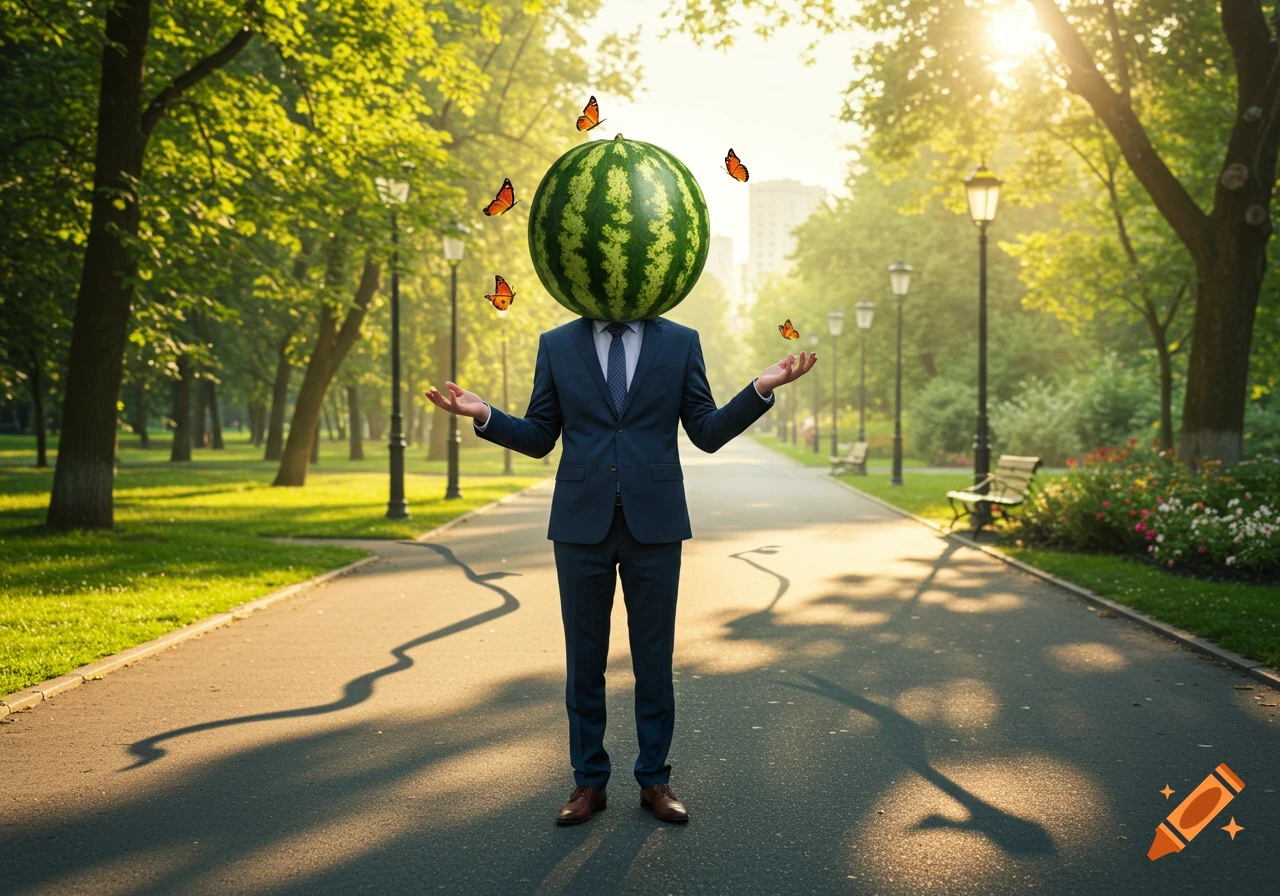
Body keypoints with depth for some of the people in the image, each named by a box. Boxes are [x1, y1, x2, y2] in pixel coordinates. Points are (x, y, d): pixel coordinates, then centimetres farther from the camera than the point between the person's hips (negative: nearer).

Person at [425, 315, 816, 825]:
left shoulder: (680, 343, 5)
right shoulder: (556, 345, 6)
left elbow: (708, 434, 2)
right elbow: (539, 438, 7)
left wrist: (761, 390, -12)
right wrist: (484, 416, -9)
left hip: (654, 524, 0)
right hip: (582, 522, 1)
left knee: (653, 658, 7)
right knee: (583, 659, 7)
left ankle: (654, 781, 21)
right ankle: (589, 781, 21)